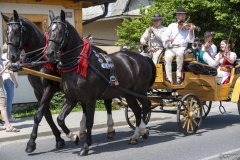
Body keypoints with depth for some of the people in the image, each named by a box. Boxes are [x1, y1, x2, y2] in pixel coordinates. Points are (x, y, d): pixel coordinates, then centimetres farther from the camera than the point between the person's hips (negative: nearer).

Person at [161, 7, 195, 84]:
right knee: (167, 57, -31)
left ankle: (179, 75, -24)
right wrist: (168, 39, -18)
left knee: (180, 53, -37)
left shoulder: (188, 26, 9)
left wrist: (191, 31, -19)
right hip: (170, 48, 1)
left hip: (181, 47, -1)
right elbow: (163, 36, 5)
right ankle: (169, 79, -26)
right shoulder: (172, 26, 14)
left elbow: (190, 40, -3)